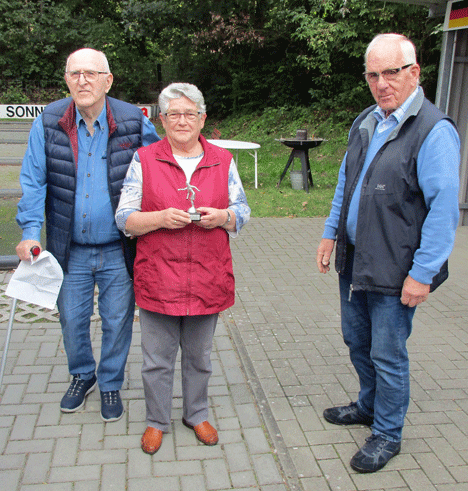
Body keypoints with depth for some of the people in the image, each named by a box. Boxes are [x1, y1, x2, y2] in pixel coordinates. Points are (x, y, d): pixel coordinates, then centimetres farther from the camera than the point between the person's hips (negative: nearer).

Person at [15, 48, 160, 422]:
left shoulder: (134, 122, -8)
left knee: (117, 321, 11)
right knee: (72, 319, 16)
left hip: (119, 250, -1)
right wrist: (30, 231, -14)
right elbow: (33, 181, -2)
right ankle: (82, 375, 44)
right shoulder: (48, 123, -5)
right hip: (70, 249, 2)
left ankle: (111, 385, 36)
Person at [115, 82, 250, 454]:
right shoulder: (144, 160, 1)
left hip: (208, 278, 2)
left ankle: (197, 414, 37)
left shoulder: (223, 160, 6)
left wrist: (222, 217, -12)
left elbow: (243, 212, 10)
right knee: (157, 359, 10)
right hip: (158, 279, -1)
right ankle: (157, 421, 31)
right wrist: (161, 218, -18)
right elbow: (125, 218, -1)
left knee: (199, 356, 16)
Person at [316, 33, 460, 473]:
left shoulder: (435, 131, -16)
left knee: (387, 353, 6)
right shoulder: (364, 123, 10)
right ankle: (369, 405, 45)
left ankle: (387, 434, 28)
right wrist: (330, 234, 17)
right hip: (354, 259, 8)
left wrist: (423, 273, -20)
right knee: (356, 340, 21)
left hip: (395, 269, -7)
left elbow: (443, 209, -19)